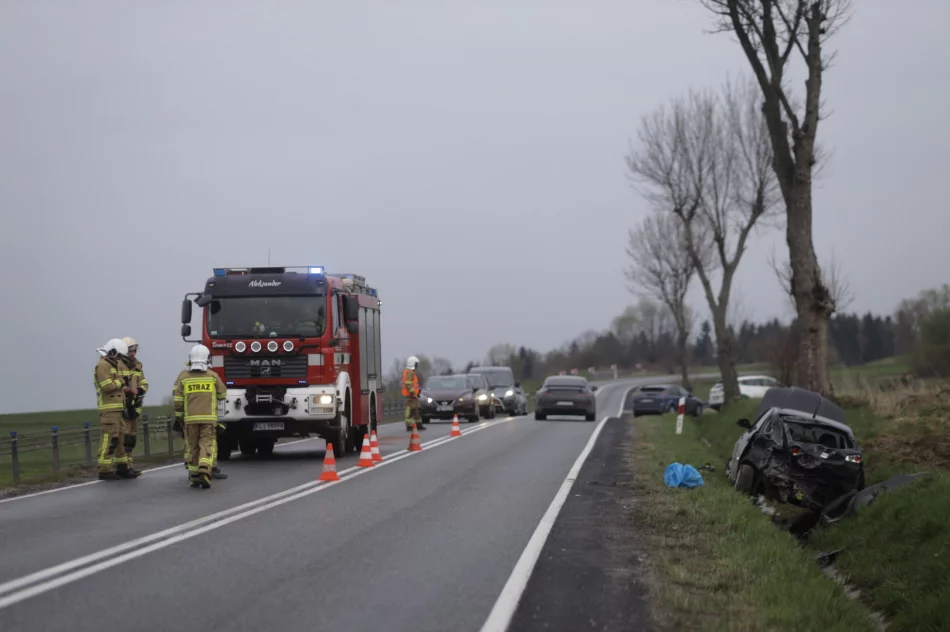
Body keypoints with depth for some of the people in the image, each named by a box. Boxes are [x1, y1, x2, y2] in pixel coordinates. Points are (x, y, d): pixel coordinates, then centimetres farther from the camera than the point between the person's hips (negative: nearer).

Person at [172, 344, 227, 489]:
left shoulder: (183, 376, -1)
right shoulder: (212, 376, -2)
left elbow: (177, 400, -1)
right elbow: (222, 394, 12)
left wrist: (178, 416, 11)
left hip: (190, 418, 1)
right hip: (208, 417, -1)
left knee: (192, 447, 10)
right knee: (206, 444, -1)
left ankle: (194, 476, 13)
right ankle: (204, 471, -22)